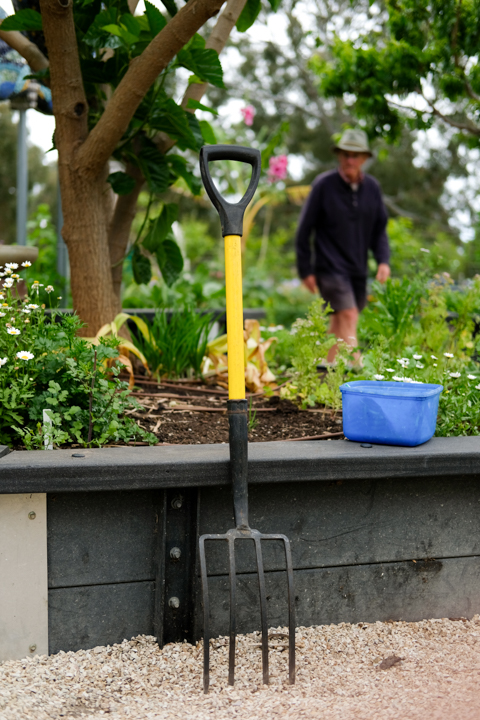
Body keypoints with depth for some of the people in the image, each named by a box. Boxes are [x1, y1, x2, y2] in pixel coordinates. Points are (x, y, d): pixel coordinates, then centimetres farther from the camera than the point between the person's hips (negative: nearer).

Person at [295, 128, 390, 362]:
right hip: (330, 267, -5)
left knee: (339, 321, 11)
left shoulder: (372, 188, 6)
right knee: (348, 316, -18)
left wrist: (383, 260, -2)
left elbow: (379, 229, 15)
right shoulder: (324, 185, -6)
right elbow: (304, 229, -2)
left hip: (357, 268, 5)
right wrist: (305, 270, -4)